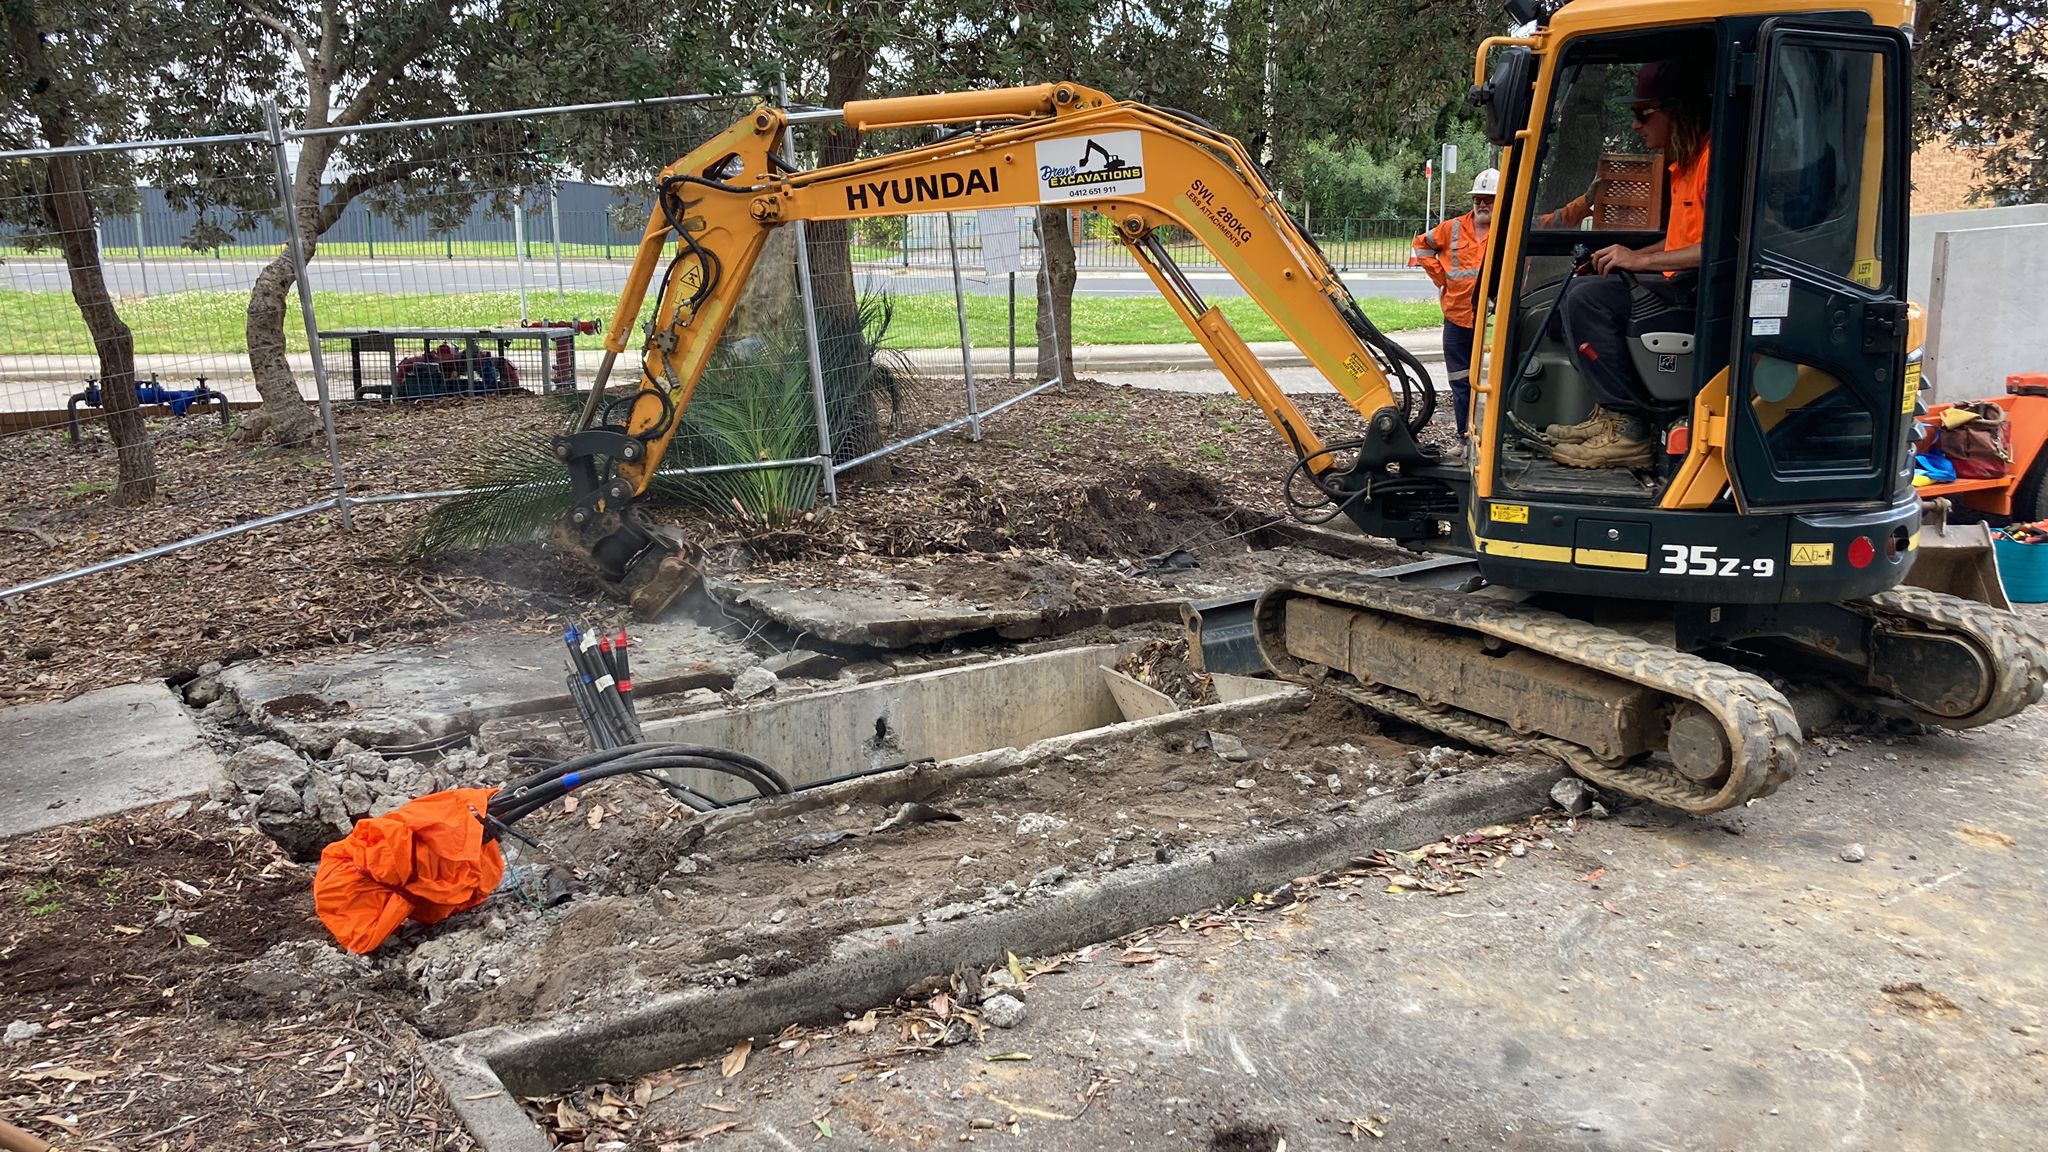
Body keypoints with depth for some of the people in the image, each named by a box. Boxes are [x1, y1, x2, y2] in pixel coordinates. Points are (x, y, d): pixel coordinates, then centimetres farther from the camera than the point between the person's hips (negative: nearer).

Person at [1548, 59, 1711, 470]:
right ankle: (1609, 414, 5)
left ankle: (1628, 430, -23)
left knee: (1588, 299, -23)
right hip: (1678, 285, 11)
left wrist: (1643, 260, -19)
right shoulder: (1684, 163, 19)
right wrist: (1624, 258, 11)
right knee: (1579, 290, 13)